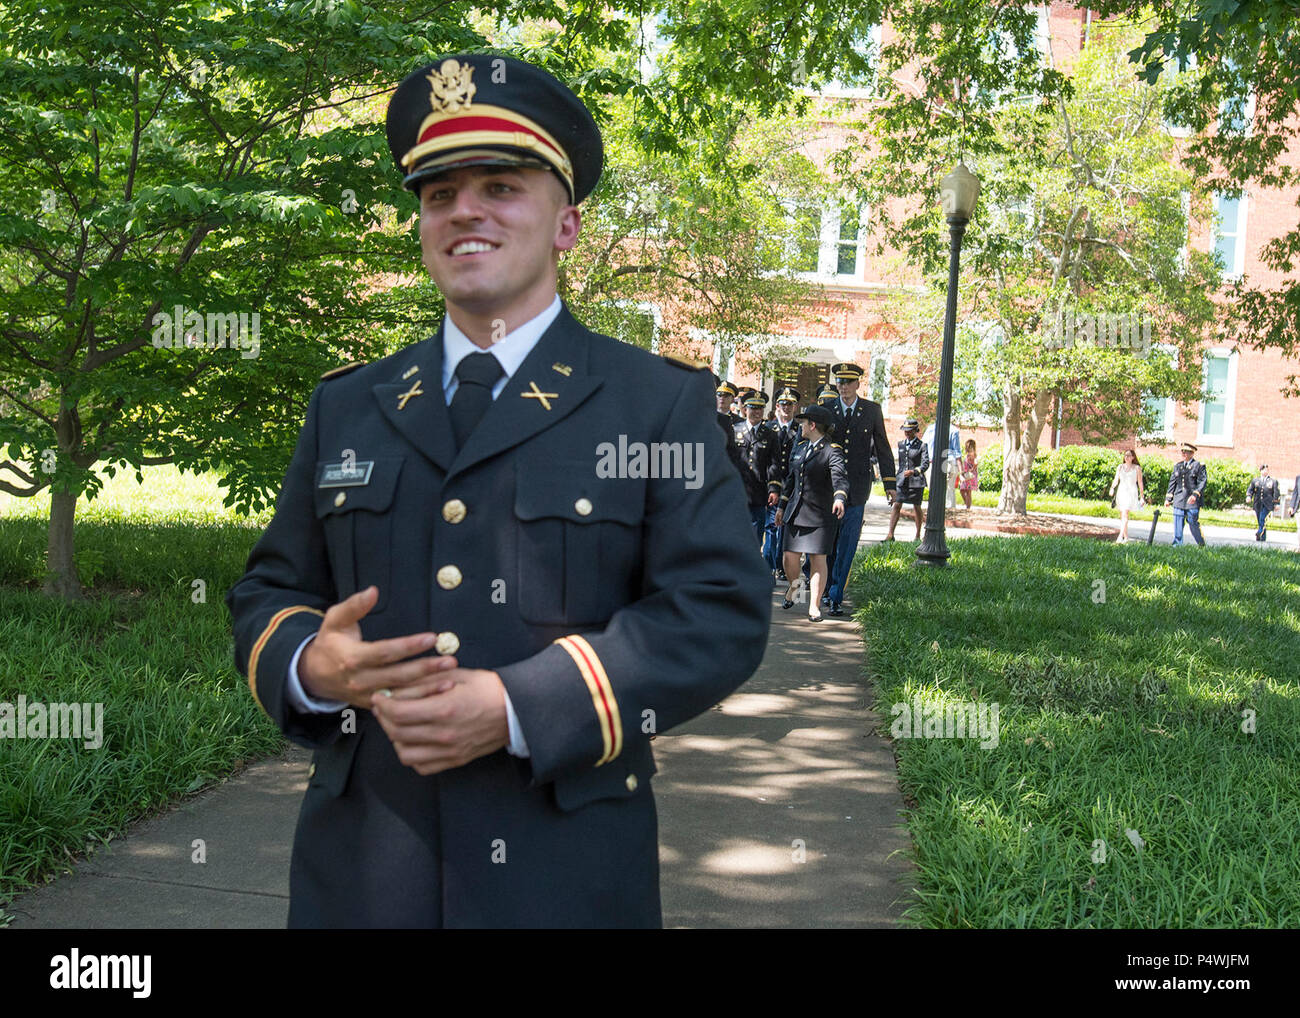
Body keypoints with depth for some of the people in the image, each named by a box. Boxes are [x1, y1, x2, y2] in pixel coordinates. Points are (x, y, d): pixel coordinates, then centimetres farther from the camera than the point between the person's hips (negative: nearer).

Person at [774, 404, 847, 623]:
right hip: (796, 512, 5)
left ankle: (814, 606, 7)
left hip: (820, 514, -5)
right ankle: (793, 586, 33)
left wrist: (839, 498, -42)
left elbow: (840, 476, -24)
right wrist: (782, 506, 22)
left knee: (818, 559, -2)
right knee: (790, 557, 3)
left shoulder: (832, 451, -9)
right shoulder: (799, 448, 14)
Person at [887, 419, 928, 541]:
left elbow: (925, 464, -10)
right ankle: (890, 534, -10)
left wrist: (913, 471, -26)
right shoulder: (900, 444, 12)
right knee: (896, 505, -8)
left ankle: (918, 535, 19)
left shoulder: (921, 446, -2)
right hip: (902, 480, 3)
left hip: (916, 480, -3)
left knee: (917, 507, 6)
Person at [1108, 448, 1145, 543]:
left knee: (1125, 514, -18)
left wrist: (1142, 496, 3)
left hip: (1131, 493, -5)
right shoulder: (1120, 467, 11)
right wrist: (1112, 488, -13)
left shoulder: (1137, 468, 1)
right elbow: (1116, 479, 7)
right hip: (1121, 492, 5)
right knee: (1121, 516, 7)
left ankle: (1121, 536, -27)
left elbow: (1140, 483, 3)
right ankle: (1126, 537, 16)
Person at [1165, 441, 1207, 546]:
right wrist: (1168, 498, 13)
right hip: (1179, 501, 5)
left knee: (1194, 525, -3)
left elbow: (1202, 482, -9)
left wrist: (1195, 495, -22)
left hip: (1192, 501, -5)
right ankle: (1177, 545, 11)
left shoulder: (1199, 466, -1)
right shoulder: (1178, 466, 15)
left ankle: (1202, 546, 11)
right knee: (1177, 525, 4)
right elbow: (1172, 482, 18)